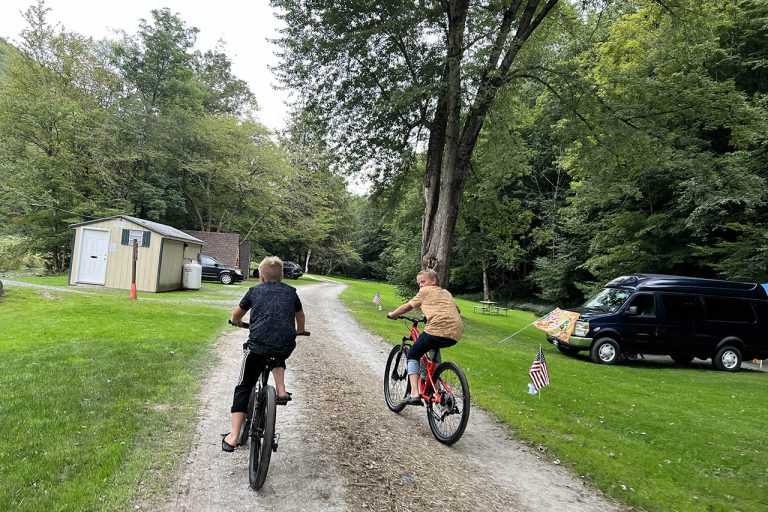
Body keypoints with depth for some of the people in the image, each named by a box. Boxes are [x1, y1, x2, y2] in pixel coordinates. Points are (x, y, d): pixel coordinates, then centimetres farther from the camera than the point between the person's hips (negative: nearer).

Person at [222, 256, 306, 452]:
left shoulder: (255, 290, 16)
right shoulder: (290, 292, 19)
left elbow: (236, 315, 28)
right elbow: (300, 315, 36)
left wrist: (237, 322, 52)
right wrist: (299, 332, 55)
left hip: (258, 344, -1)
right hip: (286, 345, 2)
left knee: (243, 388, 13)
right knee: (278, 357, 38)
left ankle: (233, 437, 7)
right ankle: (281, 390, 17)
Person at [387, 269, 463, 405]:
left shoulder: (426, 291, 14)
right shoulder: (446, 293, 30)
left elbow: (407, 306, 16)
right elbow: (458, 310, 34)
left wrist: (393, 314, 33)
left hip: (437, 329, -6)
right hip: (455, 334, 6)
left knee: (412, 355, 13)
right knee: (434, 347, 37)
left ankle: (414, 394, -4)